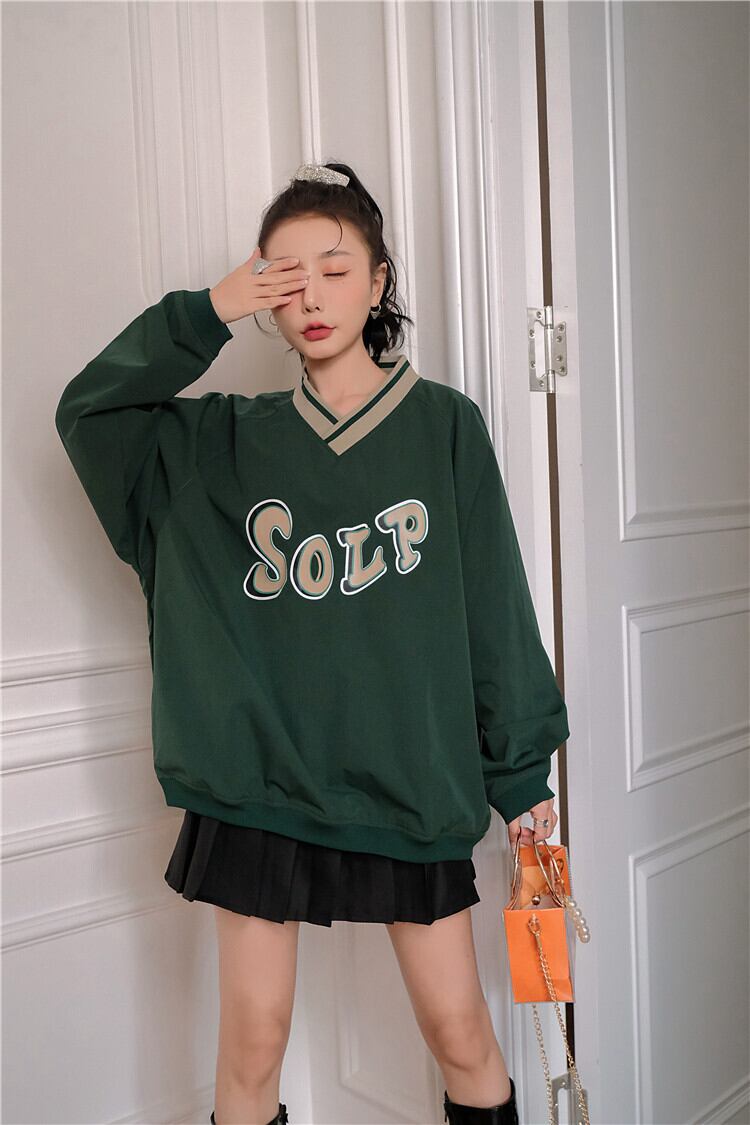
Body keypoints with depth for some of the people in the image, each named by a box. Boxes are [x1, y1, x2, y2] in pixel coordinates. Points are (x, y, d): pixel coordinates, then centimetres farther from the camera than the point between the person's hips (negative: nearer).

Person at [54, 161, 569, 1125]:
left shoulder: (444, 426, -2)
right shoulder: (227, 440, 4)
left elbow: (497, 608, -2)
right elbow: (87, 411, -2)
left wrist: (522, 772, 1)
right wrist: (202, 316, -12)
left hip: (408, 778, -1)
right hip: (261, 776, 2)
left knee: (459, 1029, 10)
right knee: (253, 1038, 10)